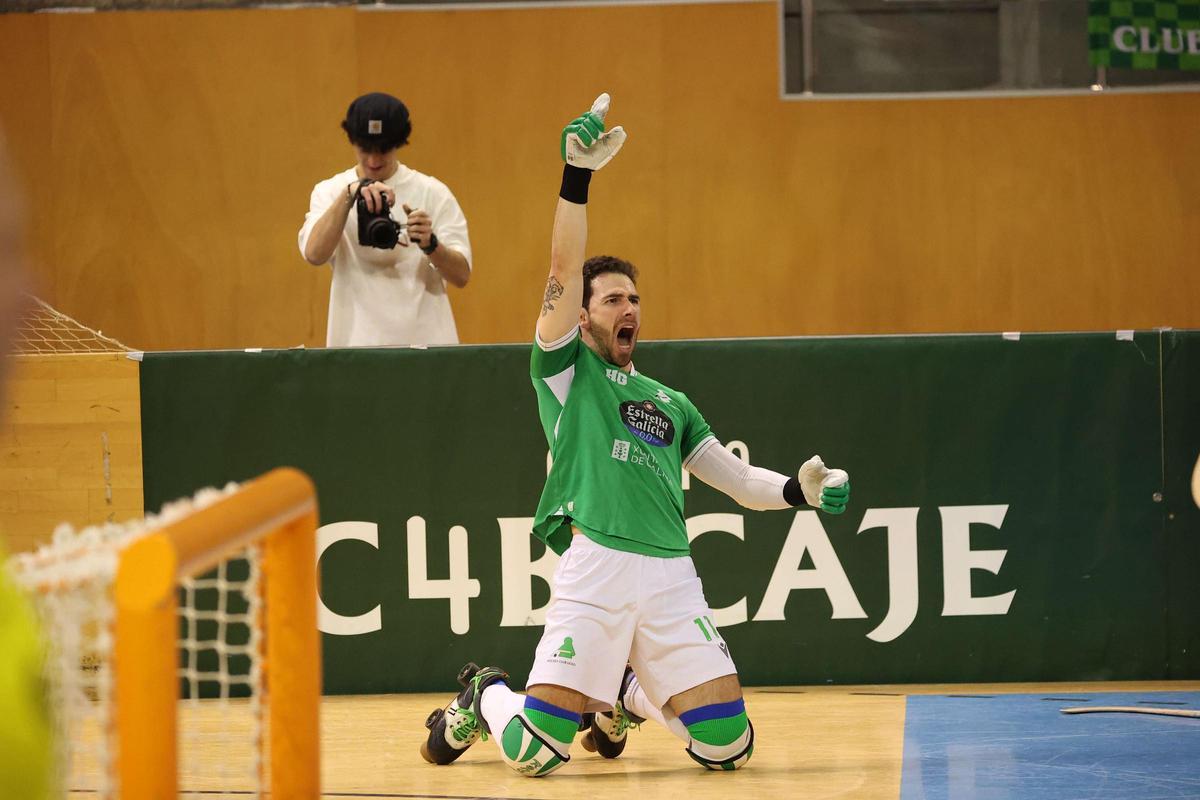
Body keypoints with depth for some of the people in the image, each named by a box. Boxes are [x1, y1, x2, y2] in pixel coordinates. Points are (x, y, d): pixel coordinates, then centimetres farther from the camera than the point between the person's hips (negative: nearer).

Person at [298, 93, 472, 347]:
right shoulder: (330, 192, 5)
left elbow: (461, 275, -2)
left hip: (425, 341, 0)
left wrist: (430, 244, -22)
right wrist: (349, 195, -26)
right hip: (356, 344, 0)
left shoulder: (432, 192, 3)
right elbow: (314, 254, -14)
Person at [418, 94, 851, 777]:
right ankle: (484, 698, 24)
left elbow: (736, 478, 24)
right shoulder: (566, 370, 10)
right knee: (536, 754, -14)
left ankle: (626, 696, 26)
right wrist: (578, 177, -14)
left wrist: (797, 491, 4)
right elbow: (565, 270, -4)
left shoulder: (669, 402, 25)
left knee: (729, 746, -5)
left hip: (670, 575, 5)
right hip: (594, 568, -5)